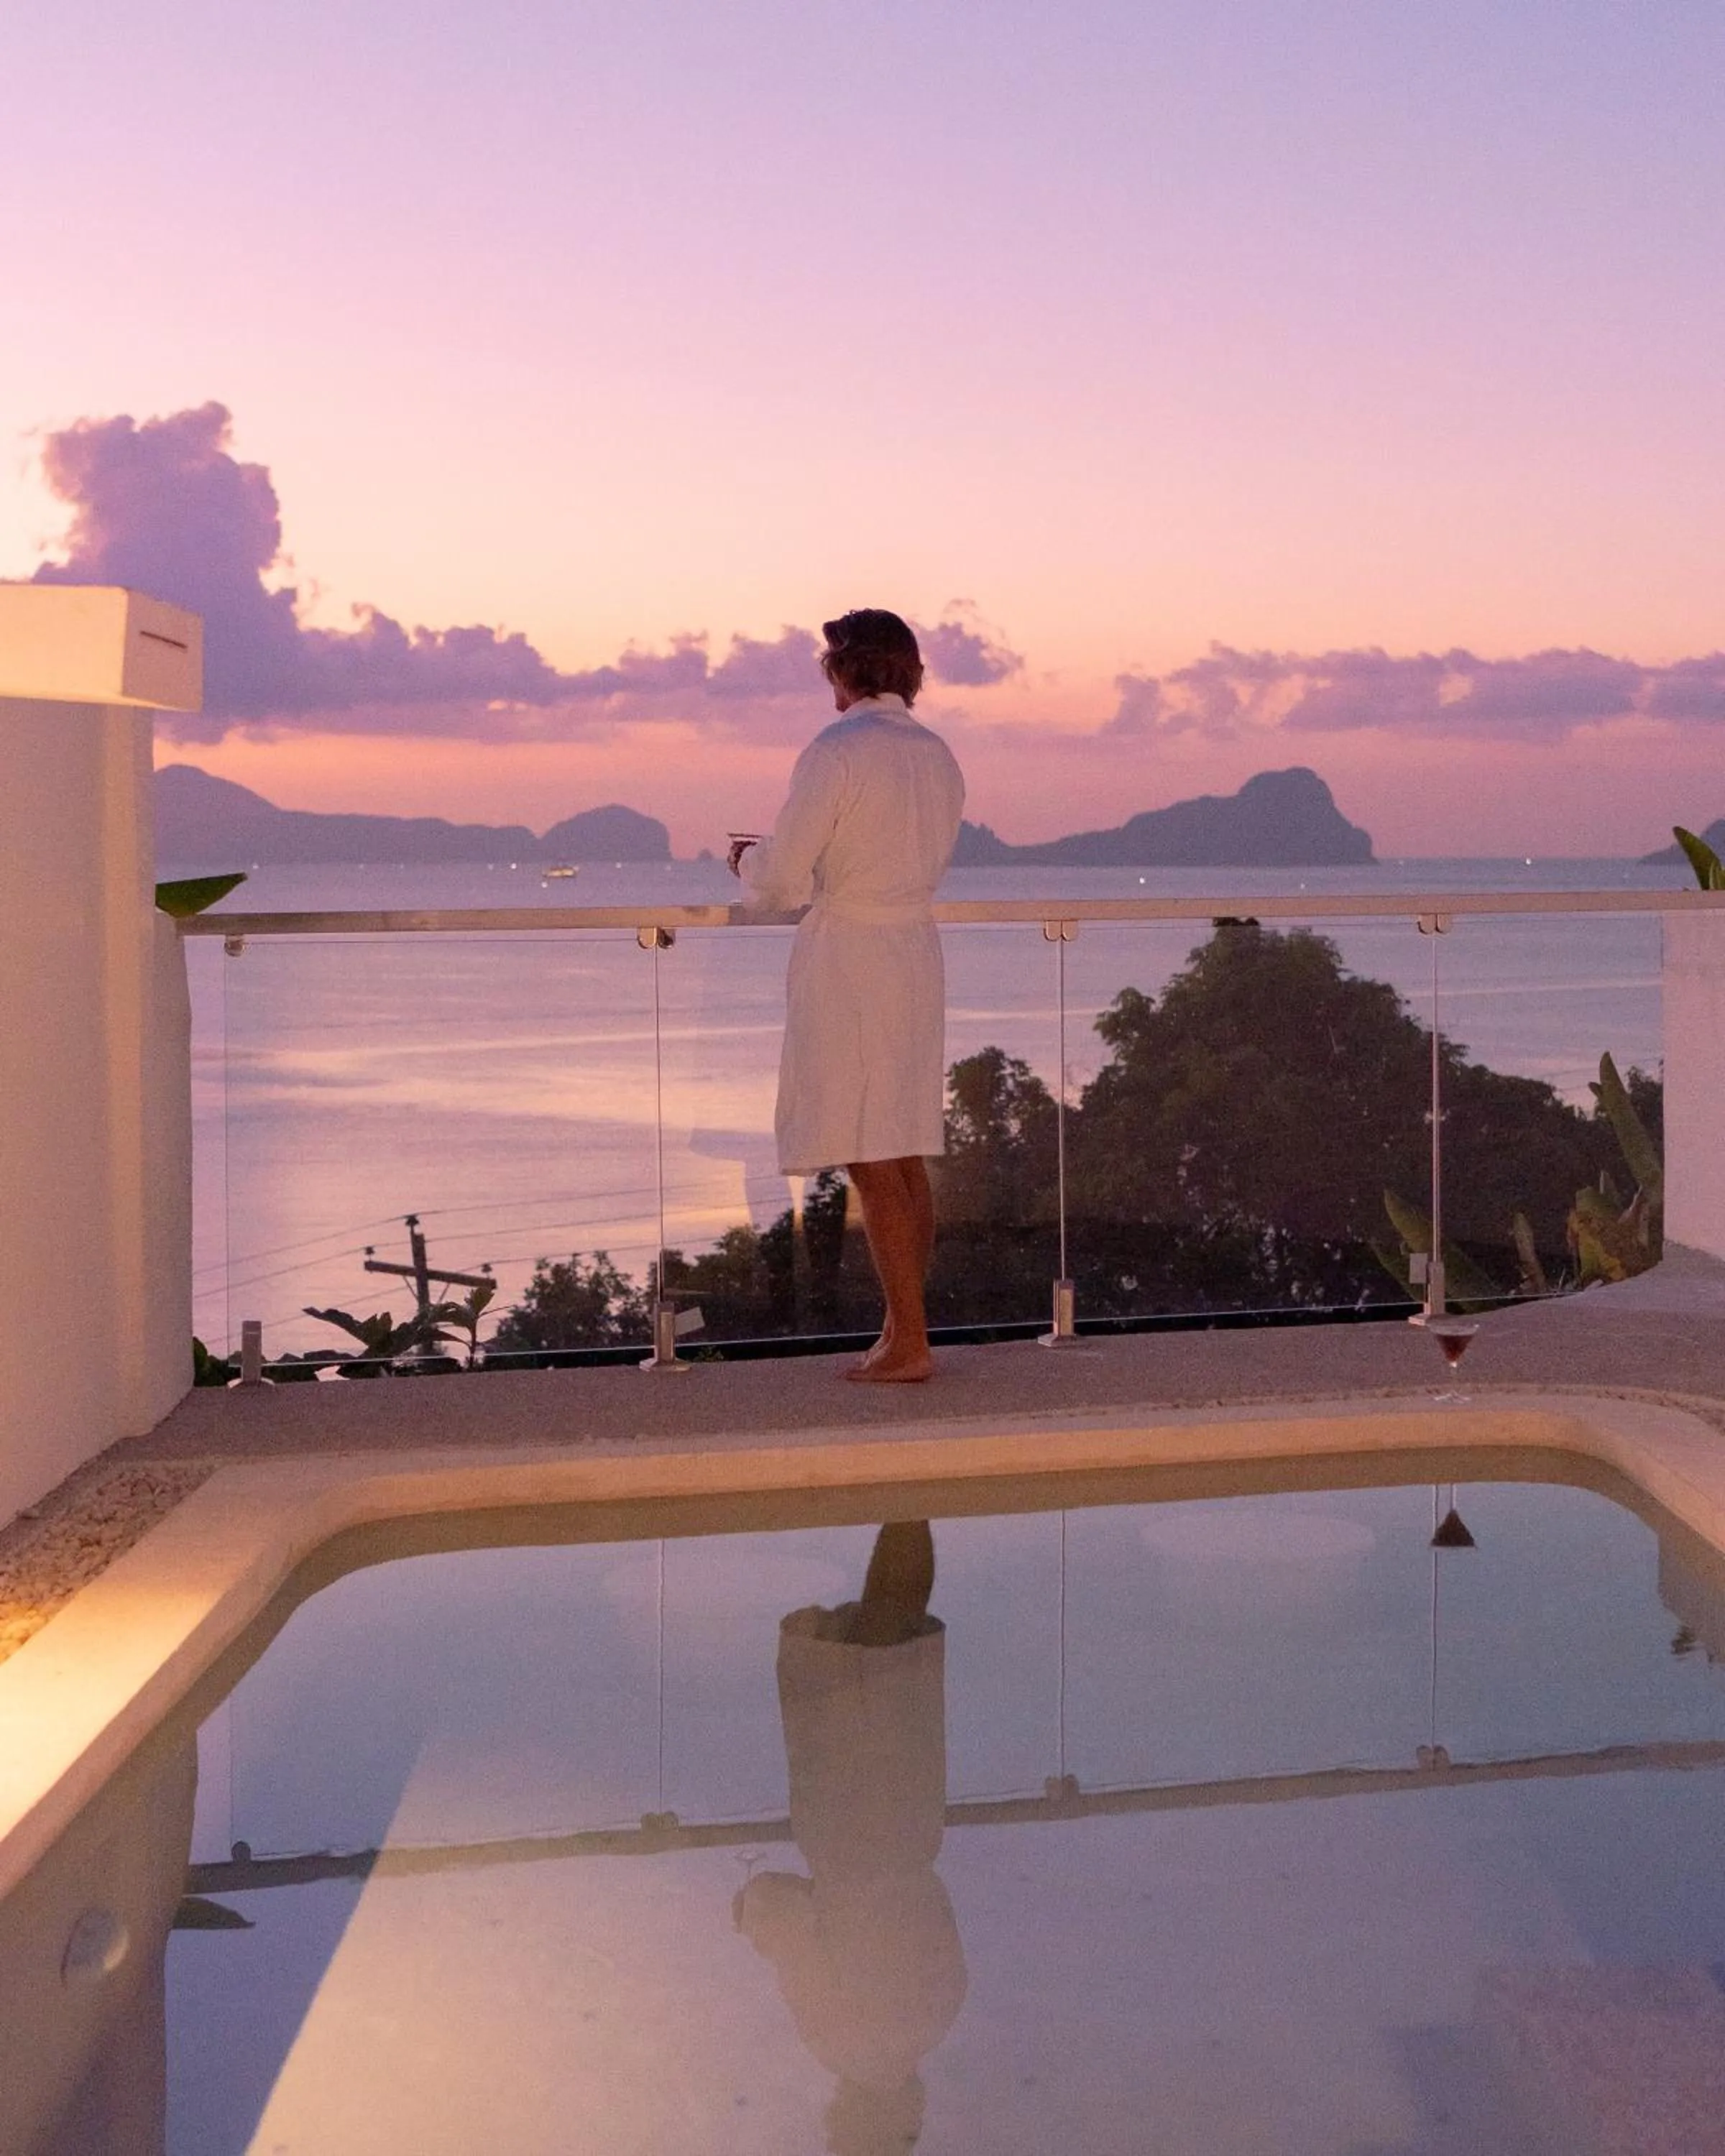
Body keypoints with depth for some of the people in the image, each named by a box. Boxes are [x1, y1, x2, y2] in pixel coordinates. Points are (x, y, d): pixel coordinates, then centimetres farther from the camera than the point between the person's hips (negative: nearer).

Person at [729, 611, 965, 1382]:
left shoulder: (833, 753, -13)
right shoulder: (938, 756, 10)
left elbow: (781, 884, -14)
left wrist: (750, 859, 10)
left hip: (846, 959, -8)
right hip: (918, 952, 8)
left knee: (871, 1165, -3)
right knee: (907, 1158, 13)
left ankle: (908, 1343, -1)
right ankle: (903, 1332, 19)